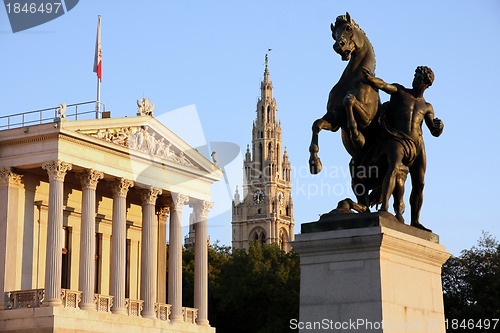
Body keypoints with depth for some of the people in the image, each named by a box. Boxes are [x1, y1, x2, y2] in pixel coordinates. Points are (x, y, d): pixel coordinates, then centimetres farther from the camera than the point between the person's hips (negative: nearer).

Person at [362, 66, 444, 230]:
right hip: (397, 140, -5)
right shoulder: (399, 91, 13)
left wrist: (439, 127, -6)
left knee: (419, 184, 4)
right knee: (394, 167, -31)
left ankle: (415, 221, 15)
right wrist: (370, 77, -27)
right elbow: (383, 85, -6)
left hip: (417, 144, 5)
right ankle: (384, 206, -46)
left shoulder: (427, 107, 22)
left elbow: (434, 132, 19)